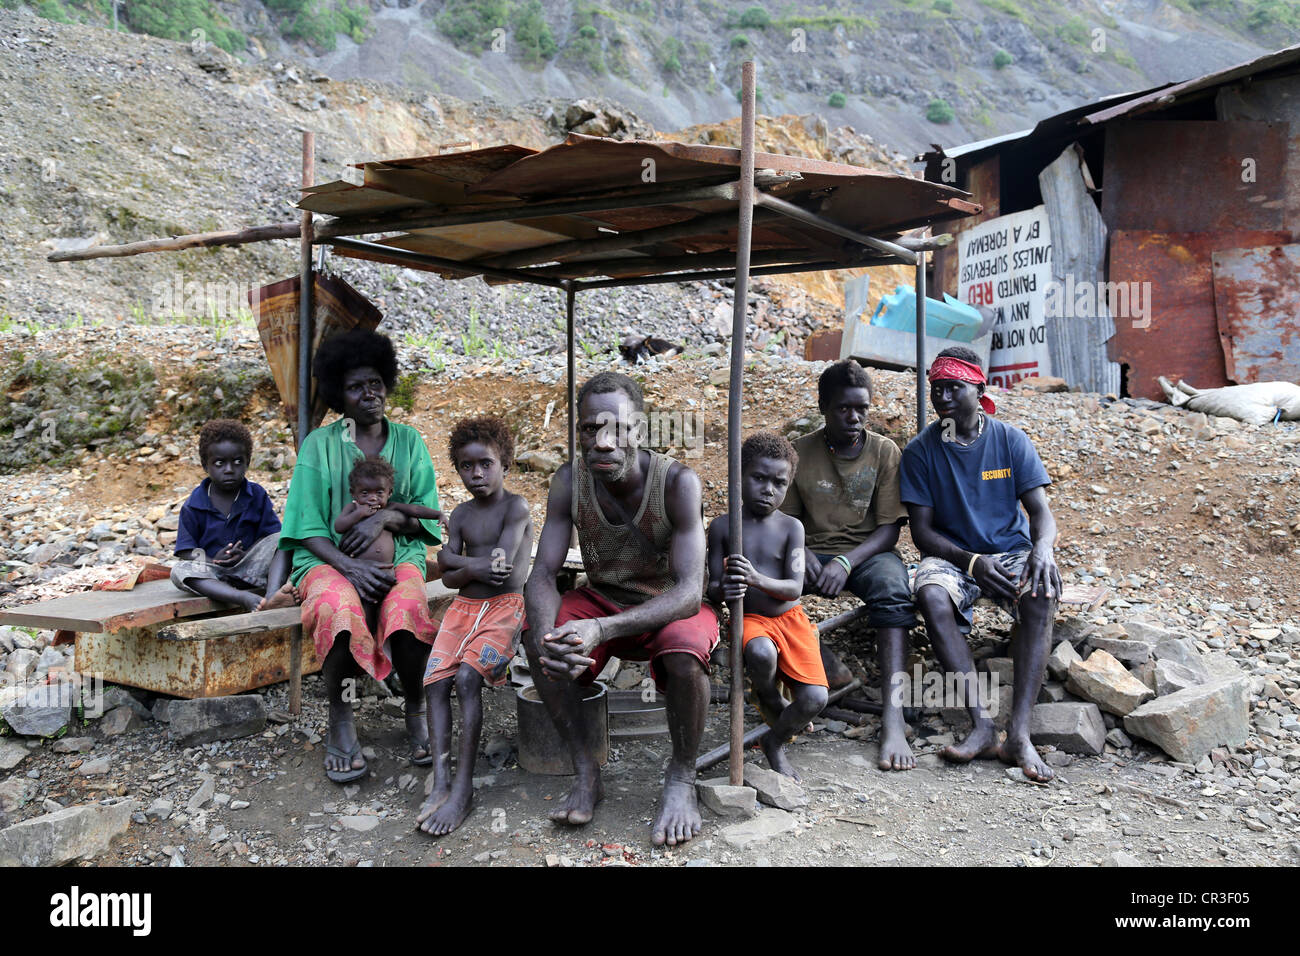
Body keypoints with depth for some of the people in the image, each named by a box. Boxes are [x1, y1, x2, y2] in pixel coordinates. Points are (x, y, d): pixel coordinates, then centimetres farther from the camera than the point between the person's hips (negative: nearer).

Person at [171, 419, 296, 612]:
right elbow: (186, 551, 0)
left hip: (251, 568, 0)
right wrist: (213, 560, -20)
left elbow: (272, 536, -2)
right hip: (215, 576, 0)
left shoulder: (257, 495, 3)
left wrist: (246, 555, -19)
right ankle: (247, 598, -49)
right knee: (179, 570, -29)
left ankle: (271, 595, -46)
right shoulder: (193, 506, 1)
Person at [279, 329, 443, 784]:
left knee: (407, 610, -34)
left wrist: (386, 516, -13)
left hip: (397, 555, 1)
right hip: (330, 558, -1)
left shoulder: (408, 441, 13)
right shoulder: (319, 444, 7)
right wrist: (349, 567, -18)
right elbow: (307, 526, -1)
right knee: (341, 609, -37)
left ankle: (416, 710, -10)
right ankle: (340, 725, -18)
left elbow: (428, 515, 8)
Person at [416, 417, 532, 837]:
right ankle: (440, 783, -17)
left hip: (504, 606, -6)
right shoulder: (461, 514, 13)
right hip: (463, 607, 6)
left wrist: (464, 566, -6)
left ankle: (464, 788, -24)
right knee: (435, 680, -15)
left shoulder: (515, 506, -4)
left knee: (468, 677, -27)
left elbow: (503, 562, -18)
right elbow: (447, 573, 5)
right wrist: (477, 568, -14)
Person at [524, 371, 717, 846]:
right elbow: (541, 574, -17)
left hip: (669, 607, -3)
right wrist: (547, 634, -42)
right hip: (601, 600, 3)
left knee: (685, 654, -36)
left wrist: (602, 629, -48)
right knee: (537, 637, -26)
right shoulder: (570, 481, -15)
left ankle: (681, 777, -10)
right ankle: (585, 770, -10)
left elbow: (689, 591, -33)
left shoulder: (677, 482, -26)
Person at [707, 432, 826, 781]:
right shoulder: (723, 525, 0)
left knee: (815, 699, -17)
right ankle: (767, 695, 2)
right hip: (749, 619, -1)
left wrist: (757, 579, -29)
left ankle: (775, 742, 17)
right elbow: (712, 589, 0)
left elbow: (794, 588, -9)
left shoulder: (791, 527, 0)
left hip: (790, 618, 1)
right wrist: (724, 589, -26)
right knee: (761, 654, -37)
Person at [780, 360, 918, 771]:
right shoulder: (801, 453, 2)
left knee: (893, 591, -37)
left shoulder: (884, 452, -1)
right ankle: (825, 664, -15)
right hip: (815, 554, 2)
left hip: (869, 552, -1)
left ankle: (893, 716, -43)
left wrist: (847, 561, -23)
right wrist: (801, 551, -16)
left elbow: (889, 528, -5)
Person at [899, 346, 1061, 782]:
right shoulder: (921, 451, -2)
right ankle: (982, 725, -33)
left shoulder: (1011, 441, 1)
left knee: (1042, 593, -33)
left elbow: (1041, 512, -3)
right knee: (931, 597, -35)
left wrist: (1042, 548, -28)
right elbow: (922, 530, -5)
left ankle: (1018, 732, -34)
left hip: (1012, 550, 1)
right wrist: (973, 562, -22)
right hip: (952, 555, 0)